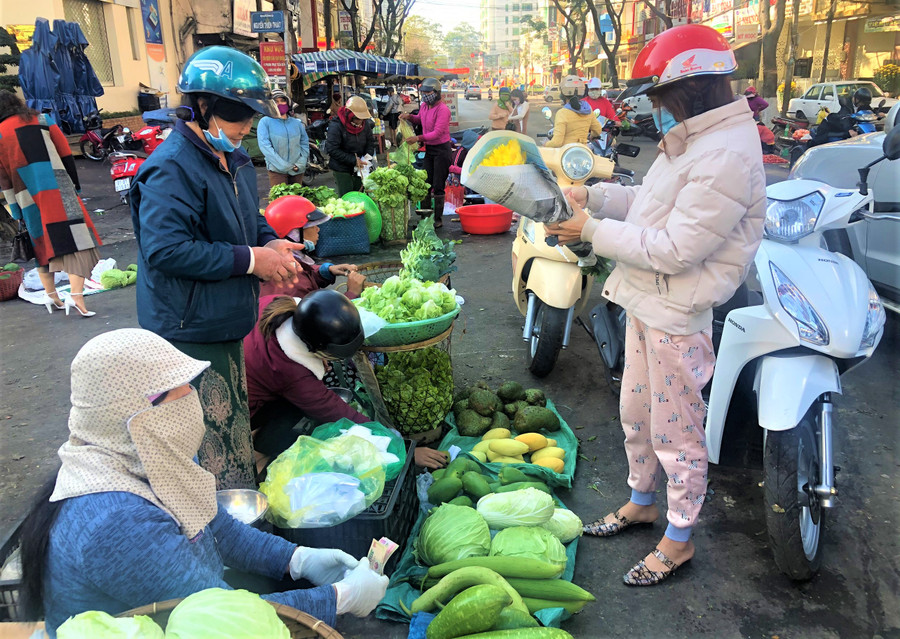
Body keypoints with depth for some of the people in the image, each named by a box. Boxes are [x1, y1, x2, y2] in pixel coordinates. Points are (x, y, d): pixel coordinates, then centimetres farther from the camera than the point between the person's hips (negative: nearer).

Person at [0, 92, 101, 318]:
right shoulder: (43, 121, 6)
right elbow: (66, 155, 3)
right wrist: (75, 185, 10)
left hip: (29, 198, 2)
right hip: (58, 192, -2)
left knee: (43, 243, 17)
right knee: (75, 239, -6)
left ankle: (51, 295, 23)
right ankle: (76, 295, -19)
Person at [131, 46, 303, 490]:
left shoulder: (234, 160, 12)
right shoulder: (172, 169, -20)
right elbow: (165, 250, -29)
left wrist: (271, 244, 0)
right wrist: (251, 259, -24)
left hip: (226, 326, 10)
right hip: (189, 336, -10)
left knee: (234, 427, 21)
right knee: (211, 448, -3)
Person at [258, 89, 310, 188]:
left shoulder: (297, 123, 11)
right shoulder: (265, 122, 0)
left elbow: (305, 144, 11)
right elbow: (265, 146, -9)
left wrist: (300, 164, -5)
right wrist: (285, 166, -15)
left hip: (297, 171, 4)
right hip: (277, 171, -4)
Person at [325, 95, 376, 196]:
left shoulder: (365, 124, 0)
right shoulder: (336, 126, -18)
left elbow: (370, 142, 13)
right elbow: (332, 149, -21)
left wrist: (368, 156, -9)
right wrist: (353, 160, -24)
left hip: (359, 167, 5)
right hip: (342, 169, -5)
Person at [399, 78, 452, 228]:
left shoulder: (443, 109, -18)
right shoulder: (424, 106, 7)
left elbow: (437, 132, -24)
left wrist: (418, 138, -29)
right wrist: (410, 117, 7)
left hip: (441, 149, -8)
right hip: (429, 148, 8)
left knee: (438, 186, -4)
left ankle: (438, 219, 4)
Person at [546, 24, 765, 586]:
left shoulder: (727, 158, -24)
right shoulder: (693, 140, 8)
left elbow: (675, 249, -26)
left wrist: (594, 231, -19)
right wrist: (594, 197, 4)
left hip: (677, 317, -10)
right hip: (646, 304, 10)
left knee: (675, 431, 6)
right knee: (636, 413, 22)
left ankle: (680, 538, 27)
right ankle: (642, 502, 44)